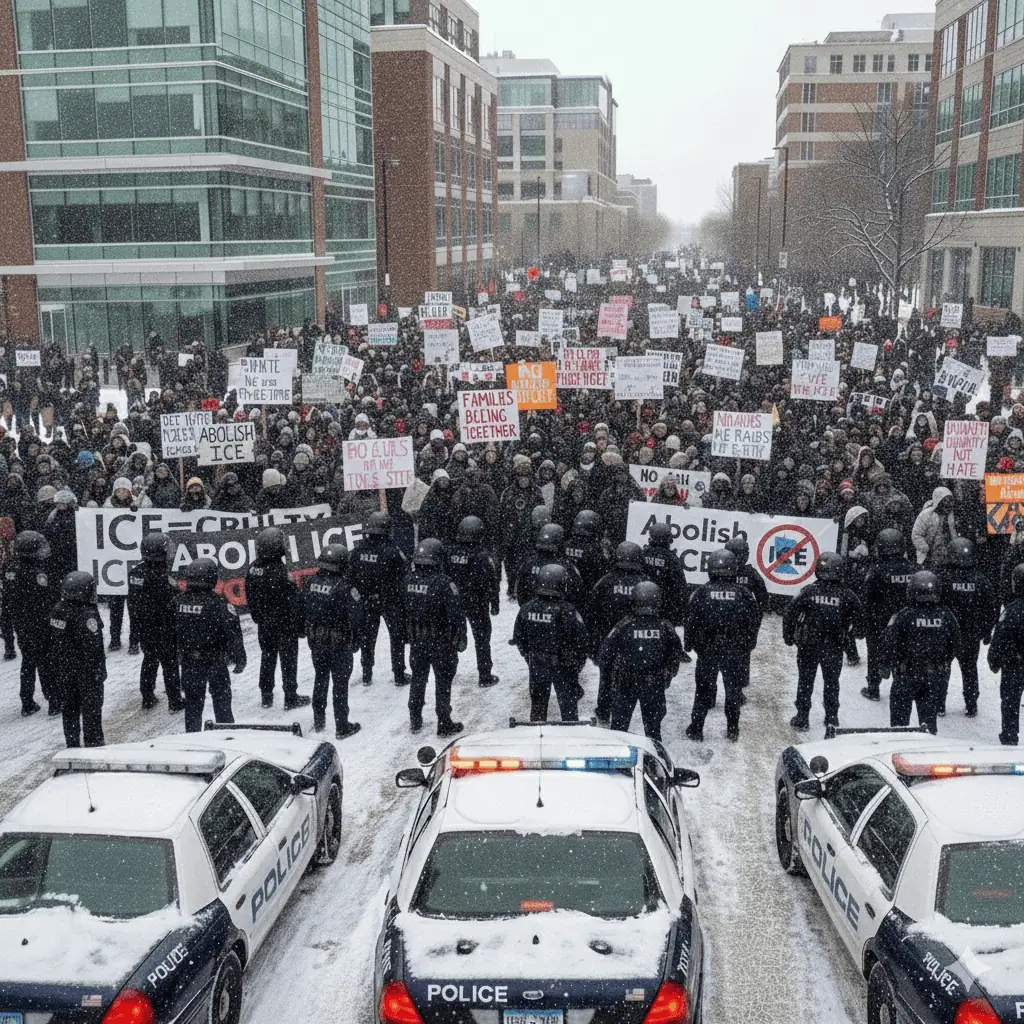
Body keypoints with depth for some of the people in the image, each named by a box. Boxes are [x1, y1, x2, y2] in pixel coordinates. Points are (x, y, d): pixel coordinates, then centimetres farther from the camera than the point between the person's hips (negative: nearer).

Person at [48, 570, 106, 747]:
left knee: (69, 707, 17)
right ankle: (93, 742, 13)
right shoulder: (87, 615, -23)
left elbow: (53, 643, 9)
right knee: (91, 707, 6)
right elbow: (93, 648, -22)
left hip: (64, 670, 7)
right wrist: (98, 671, -14)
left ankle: (72, 743, 25)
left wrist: (55, 669, 17)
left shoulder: (57, 610, 0)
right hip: (86, 671, -7)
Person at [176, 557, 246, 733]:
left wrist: (177, 656, 17)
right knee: (221, 699, 11)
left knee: (192, 702, 15)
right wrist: (239, 660, -6)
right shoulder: (219, 604, -18)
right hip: (215, 661, -3)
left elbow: (170, 632, 5)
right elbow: (233, 634, -17)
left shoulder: (178, 602, -4)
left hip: (188, 662, 4)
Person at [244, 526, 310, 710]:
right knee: (288, 660, 8)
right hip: (284, 624, -6)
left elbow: (250, 597, 6)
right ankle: (291, 698, 17)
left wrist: (258, 617, 17)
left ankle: (266, 696, 28)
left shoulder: (253, 569, -5)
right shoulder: (279, 570, -25)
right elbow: (292, 601, -22)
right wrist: (298, 624, -11)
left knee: (267, 657, 19)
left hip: (264, 625, 6)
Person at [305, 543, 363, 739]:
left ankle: (318, 722, 31)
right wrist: (355, 641, -3)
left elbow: (305, 611, 6)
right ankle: (342, 727, 11)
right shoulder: (344, 587, -20)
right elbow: (356, 617, -17)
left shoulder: (313, 583, -3)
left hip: (316, 641, 5)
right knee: (340, 683, 4)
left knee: (320, 679, 20)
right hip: (339, 642, -5)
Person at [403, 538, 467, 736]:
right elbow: (456, 613, -19)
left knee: (418, 679, 19)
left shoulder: (409, 580, -5)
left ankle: (415, 720, 29)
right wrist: (461, 638, -6)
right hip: (441, 641, -5)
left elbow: (402, 609, 5)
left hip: (416, 640, 5)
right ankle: (444, 724, 14)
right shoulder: (442, 582, -22)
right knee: (443, 682, 7)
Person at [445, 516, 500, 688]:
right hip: (477, 604, -4)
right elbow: (492, 583, -14)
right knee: (482, 638, 8)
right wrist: (494, 604, -3)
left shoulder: (451, 553, -4)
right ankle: (485, 676, 13)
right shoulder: (482, 556, -17)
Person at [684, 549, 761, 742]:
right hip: (736, 652, 1)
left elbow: (691, 620, -5)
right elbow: (754, 622, 1)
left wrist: (689, 644, 7)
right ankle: (732, 730, 20)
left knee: (703, 689, 9)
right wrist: (747, 646, 13)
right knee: (734, 689, 14)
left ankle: (696, 729, 11)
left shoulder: (701, 593, -8)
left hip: (707, 649, -1)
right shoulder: (744, 595, -4)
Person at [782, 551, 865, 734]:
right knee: (831, 683, 14)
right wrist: (857, 633, 20)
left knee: (805, 682, 14)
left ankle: (802, 719, 21)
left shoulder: (808, 591, -11)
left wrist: (789, 637, 4)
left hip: (808, 645, -1)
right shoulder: (846, 595, -8)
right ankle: (831, 721, 13)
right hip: (834, 648, 1)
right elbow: (859, 617, 0)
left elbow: (790, 614, -9)